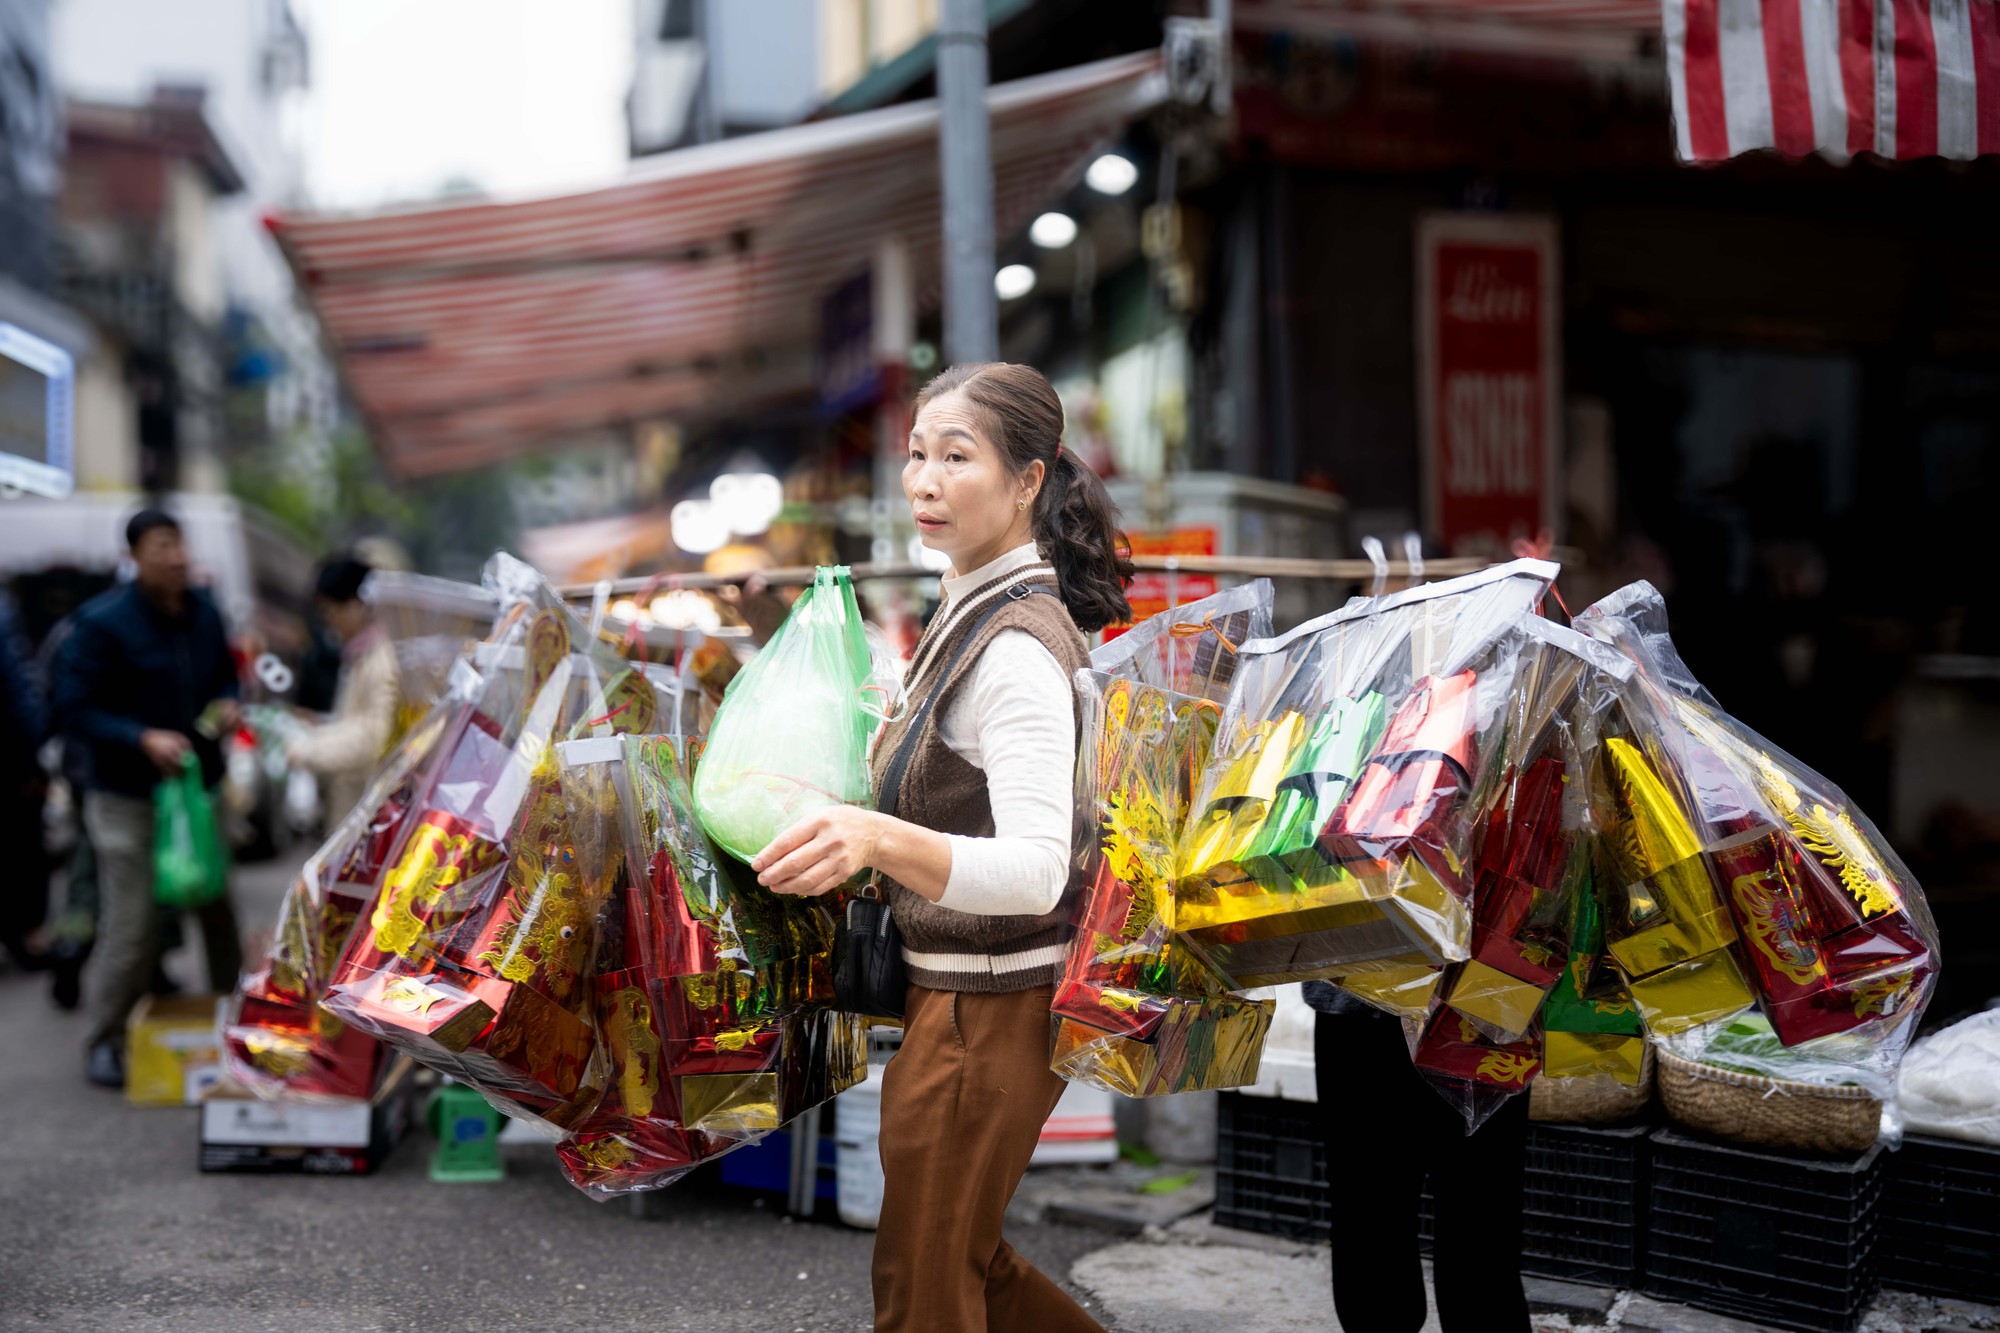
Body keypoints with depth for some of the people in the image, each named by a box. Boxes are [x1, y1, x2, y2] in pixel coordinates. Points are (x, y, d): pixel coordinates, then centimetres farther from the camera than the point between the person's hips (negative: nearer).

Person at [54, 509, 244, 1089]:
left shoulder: (204, 612, 4)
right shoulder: (103, 622, -13)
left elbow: (225, 671, 20)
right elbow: (74, 709, -12)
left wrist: (227, 702, -3)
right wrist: (143, 739, -25)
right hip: (129, 799, -5)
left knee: (218, 910, 13)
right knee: (132, 926, -4)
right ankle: (104, 1040, 15)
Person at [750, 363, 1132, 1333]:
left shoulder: (1017, 650, -23)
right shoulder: (973, 609, 7)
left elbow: (1035, 872, -34)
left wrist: (879, 839, -49)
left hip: (983, 1007, -10)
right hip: (964, 994, 10)